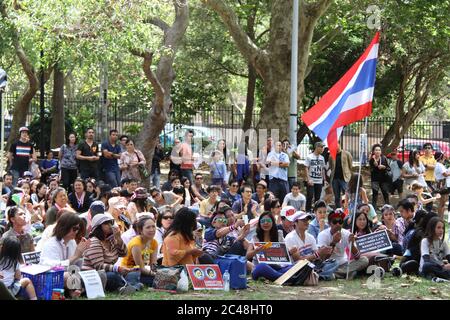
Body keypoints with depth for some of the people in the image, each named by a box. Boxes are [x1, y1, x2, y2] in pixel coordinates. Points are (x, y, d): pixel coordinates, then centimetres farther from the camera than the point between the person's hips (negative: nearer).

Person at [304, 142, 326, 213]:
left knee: (317, 198, 5)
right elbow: (306, 168, -7)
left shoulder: (322, 158, 11)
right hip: (311, 181, -5)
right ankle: (308, 211, -2)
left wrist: (324, 179, 11)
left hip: (319, 181, 5)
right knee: (310, 196, -8)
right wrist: (308, 179, -16)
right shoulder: (309, 157, -4)